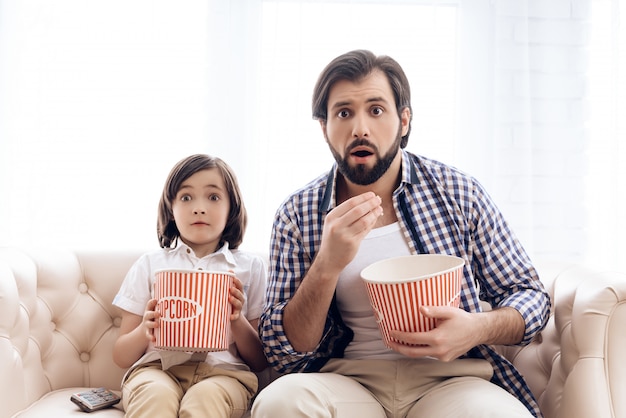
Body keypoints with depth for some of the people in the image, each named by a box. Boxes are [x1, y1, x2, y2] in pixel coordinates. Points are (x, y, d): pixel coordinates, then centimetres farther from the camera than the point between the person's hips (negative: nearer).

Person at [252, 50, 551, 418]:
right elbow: (283, 353, -2)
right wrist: (327, 266, -19)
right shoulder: (297, 215, 1)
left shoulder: (459, 192, 0)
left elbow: (531, 295, 8)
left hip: (449, 376, 1)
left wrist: (479, 328, -15)